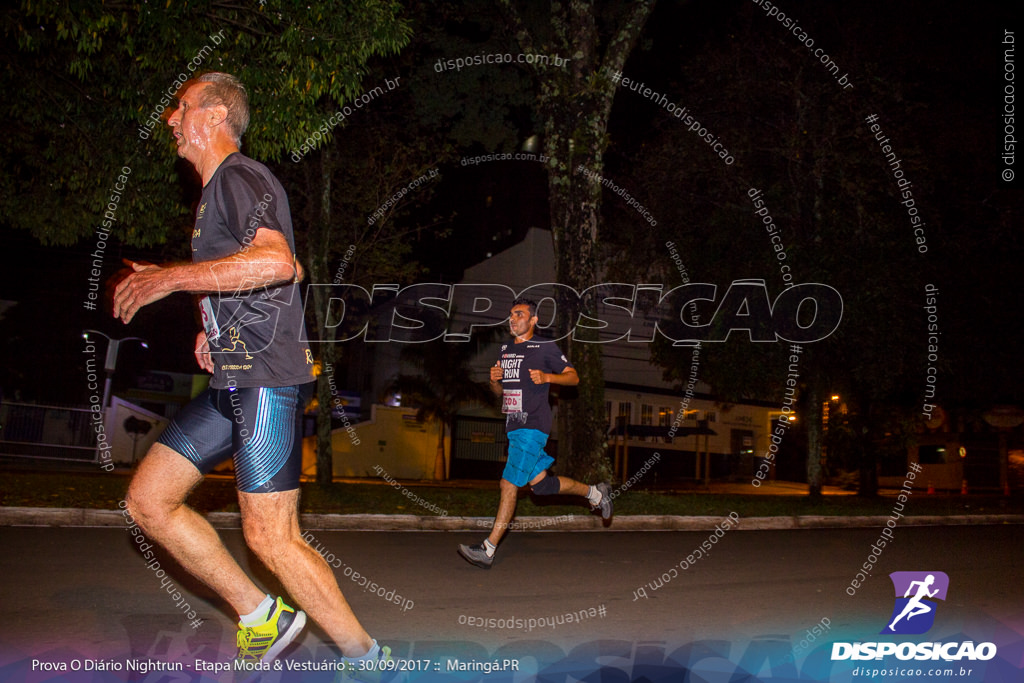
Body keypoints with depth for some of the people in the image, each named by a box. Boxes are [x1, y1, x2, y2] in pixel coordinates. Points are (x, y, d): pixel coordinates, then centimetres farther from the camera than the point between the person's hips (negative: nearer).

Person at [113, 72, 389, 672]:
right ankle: (261, 617, 13)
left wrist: (169, 278, -22)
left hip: (266, 379, -10)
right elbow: (293, 273, 32)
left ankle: (367, 658, 6)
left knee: (271, 536, -9)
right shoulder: (219, 189, 24)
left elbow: (277, 262, -29)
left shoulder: (240, 177, -9)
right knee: (148, 500, 8)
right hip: (236, 380, 10)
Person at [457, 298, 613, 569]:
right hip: (514, 426, 8)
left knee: (509, 485, -12)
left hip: (533, 426, -8)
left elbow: (573, 377, -1)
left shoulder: (544, 348, -4)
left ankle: (487, 550, -9)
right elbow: (500, 391, 23)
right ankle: (594, 493, 32)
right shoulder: (505, 350, 16)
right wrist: (494, 380, 0)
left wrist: (547, 377, -18)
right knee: (540, 484, 13)